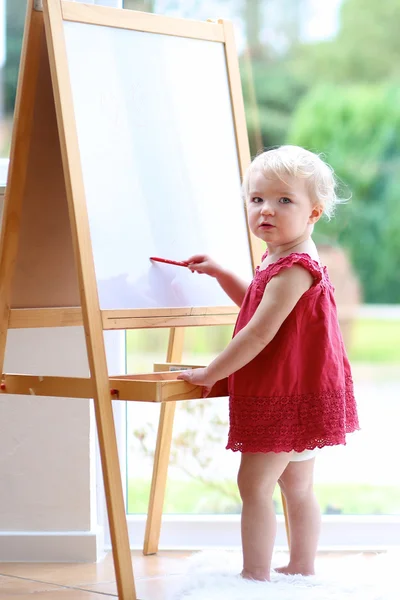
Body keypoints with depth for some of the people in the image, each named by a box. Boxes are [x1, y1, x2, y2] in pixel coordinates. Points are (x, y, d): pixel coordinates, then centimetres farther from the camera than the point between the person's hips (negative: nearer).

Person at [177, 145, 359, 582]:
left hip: (288, 399, -11)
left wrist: (210, 374, -21)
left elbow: (259, 332, -28)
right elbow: (256, 303, 31)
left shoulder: (294, 269, -23)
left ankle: (255, 576, -2)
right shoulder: (280, 260, 11)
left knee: (254, 484, -6)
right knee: (296, 488, 18)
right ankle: (302, 569, 28)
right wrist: (219, 274, 17)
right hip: (298, 395, 11)